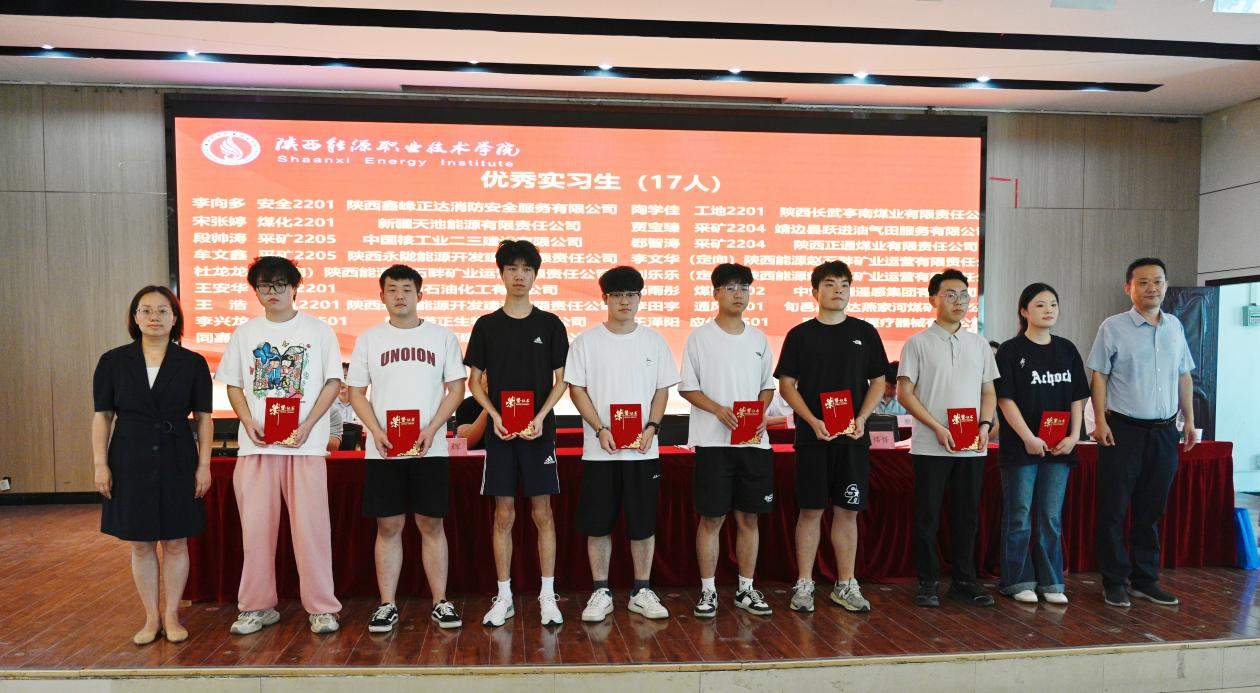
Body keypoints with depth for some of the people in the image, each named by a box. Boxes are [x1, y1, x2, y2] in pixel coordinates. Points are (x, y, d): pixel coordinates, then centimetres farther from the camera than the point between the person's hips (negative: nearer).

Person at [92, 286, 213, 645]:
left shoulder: (192, 363, -1)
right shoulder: (113, 362, 2)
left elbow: (203, 417, 1)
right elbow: (102, 415, 4)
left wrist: (204, 464, -4)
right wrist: (100, 463, -3)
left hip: (177, 461, -1)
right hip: (130, 462, 1)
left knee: (176, 542, 5)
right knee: (140, 544, 8)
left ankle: (172, 616, 19)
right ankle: (151, 618, 21)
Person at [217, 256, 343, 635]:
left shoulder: (318, 330, 4)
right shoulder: (245, 333, 11)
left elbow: (333, 381, 2)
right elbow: (233, 384, 13)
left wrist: (308, 425, -10)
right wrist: (249, 423, -5)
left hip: (306, 444, -2)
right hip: (256, 445, 3)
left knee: (311, 525, -2)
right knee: (256, 525, 6)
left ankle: (321, 607, 7)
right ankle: (258, 606, 20)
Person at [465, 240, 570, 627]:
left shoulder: (550, 325, 3)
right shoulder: (486, 325, 5)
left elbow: (561, 381, 3)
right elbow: (474, 381, 7)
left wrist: (540, 417, -11)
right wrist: (494, 416, -8)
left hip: (539, 432, -1)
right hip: (500, 433, 1)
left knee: (542, 512, 3)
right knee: (503, 515, 6)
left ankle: (547, 596, 13)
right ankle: (504, 597, 16)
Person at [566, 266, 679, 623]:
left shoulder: (654, 340, 6)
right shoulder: (587, 340, 1)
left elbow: (662, 390, 8)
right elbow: (576, 389, 0)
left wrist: (651, 427, -8)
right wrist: (601, 429, -12)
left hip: (643, 449, 1)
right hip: (599, 449, -1)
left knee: (643, 523, 6)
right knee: (597, 524, 5)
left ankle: (642, 592, 20)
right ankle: (601, 592, 19)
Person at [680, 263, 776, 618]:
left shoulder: (758, 338, 12)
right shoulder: (700, 337, 0)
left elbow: (767, 386, 15)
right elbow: (687, 387, -1)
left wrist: (761, 414, -4)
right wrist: (719, 410, -16)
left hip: (754, 441, 4)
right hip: (713, 440, -3)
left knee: (748, 517, 9)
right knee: (711, 518, 1)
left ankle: (746, 589, 21)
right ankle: (708, 590, 13)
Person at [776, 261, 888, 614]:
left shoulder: (864, 332, 7)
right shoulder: (800, 334, 2)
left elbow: (879, 382, 9)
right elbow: (786, 385, 0)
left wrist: (862, 418, -6)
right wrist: (814, 422, -13)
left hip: (853, 437, 2)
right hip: (812, 436, -2)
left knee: (847, 511, 7)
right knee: (810, 510, 3)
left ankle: (845, 585, 19)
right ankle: (804, 585, 12)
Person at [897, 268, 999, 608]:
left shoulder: (979, 344, 12)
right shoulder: (919, 343, -1)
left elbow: (988, 392, 15)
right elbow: (904, 392, -5)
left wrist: (985, 424, -3)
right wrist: (937, 427, -13)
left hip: (972, 448, 4)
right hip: (930, 446, -4)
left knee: (967, 516, 10)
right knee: (927, 516, 3)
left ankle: (964, 580, 23)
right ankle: (927, 582, 14)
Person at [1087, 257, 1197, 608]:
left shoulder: (1174, 326, 10)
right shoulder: (1113, 327, -5)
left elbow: (1183, 375, 16)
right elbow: (1098, 375, -5)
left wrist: (1189, 419, 13)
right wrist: (1100, 420, -12)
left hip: (1164, 430, 5)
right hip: (1124, 430, -4)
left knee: (1151, 510, 12)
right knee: (1114, 510, 1)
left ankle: (1145, 580, 23)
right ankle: (1114, 582, 11)